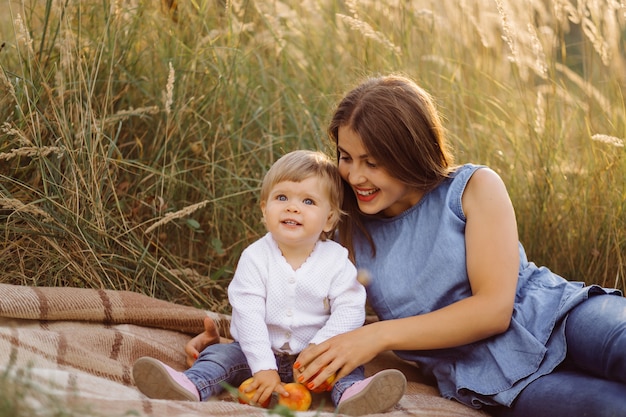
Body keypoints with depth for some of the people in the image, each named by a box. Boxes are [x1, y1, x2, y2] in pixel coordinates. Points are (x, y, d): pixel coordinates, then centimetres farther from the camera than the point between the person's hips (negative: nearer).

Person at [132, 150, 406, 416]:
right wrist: (263, 367, -28)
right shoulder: (255, 258, -10)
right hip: (260, 354, 0)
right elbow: (248, 315, -18)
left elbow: (350, 311, -14)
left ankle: (351, 393, -47)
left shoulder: (337, 261, -7)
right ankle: (190, 386, -46)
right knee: (221, 354, -21)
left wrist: (318, 349, -27)